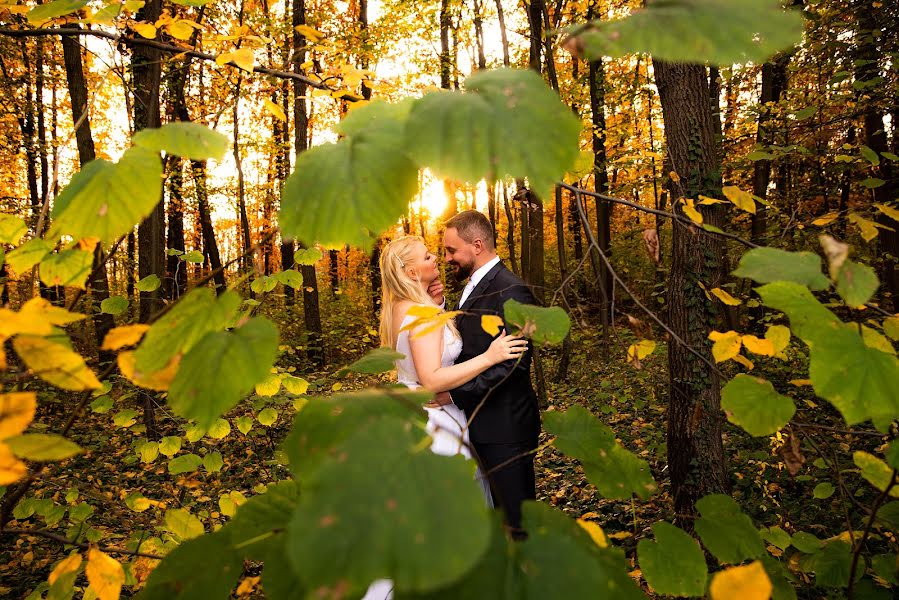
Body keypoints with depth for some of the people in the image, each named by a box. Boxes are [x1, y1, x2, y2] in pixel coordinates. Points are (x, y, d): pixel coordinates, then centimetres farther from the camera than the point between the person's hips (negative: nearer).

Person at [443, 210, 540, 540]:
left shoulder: (511, 291, -18)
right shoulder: (473, 287, 13)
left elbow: (512, 364, -24)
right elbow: (466, 347, 10)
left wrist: (453, 394, -23)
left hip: (505, 428, -9)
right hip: (482, 425, 9)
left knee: (516, 519, 6)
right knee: (498, 511, 22)